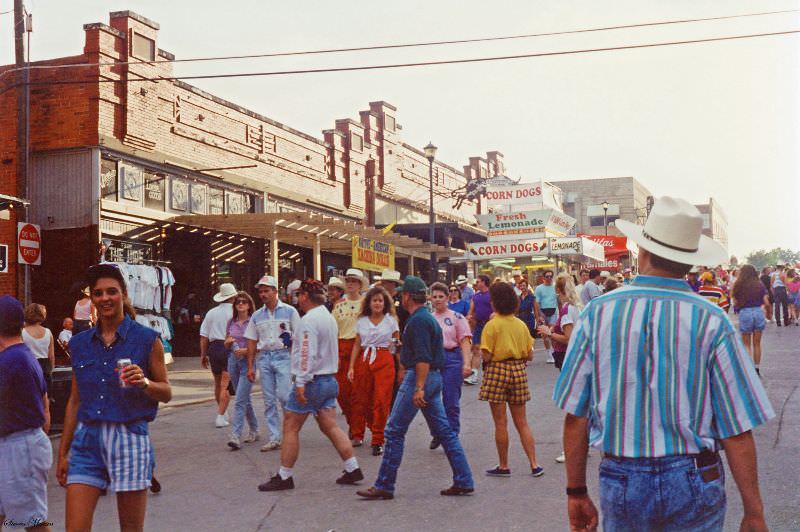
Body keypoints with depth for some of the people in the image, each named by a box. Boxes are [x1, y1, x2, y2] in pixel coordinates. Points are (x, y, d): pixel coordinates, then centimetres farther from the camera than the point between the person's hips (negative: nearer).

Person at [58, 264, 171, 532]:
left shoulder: (147, 339, -1)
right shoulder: (79, 343, 9)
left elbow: (166, 393, 4)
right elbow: (75, 400, 15)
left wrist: (144, 383, -18)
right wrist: (63, 452, 15)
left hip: (129, 438, -3)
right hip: (87, 439, 3)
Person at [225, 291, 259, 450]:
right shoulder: (231, 322, 10)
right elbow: (226, 345, 19)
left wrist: (246, 350, -19)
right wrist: (229, 342, -3)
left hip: (248, 361, -6)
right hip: (233, 360, 6)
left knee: (240, 400, -13)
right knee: (245, 399, 15)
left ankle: (236, 436, -15)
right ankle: (254, 430, 28)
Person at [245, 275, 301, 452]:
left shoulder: (289, 311, 1)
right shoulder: (257, 316, 12)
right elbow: (252, 342, 13)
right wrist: (250, 367, 9)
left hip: (283, 356, -4)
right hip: (264, 358, 4)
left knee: (284, 396, -13)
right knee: (269, 401, 4)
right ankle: (274, 439, 9)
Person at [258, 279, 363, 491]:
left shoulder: (309, 320, -15)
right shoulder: (329, 318, 15)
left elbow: (307, 354, -22)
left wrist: (301, 382, -23)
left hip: (312, 381, -9)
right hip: (329, 379, 9)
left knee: (290, 428, -1)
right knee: (331, 427, 10)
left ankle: (284, 476, 4)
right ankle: (352, 468, 6)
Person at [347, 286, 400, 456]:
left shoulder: (391, 320, 5)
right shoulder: (361, 321, 10)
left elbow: (398, 345, 6)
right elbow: (357, 345, 11)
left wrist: (401, 367, -2)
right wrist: (351, 367, 4)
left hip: (384, 361, -2)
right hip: (364, 360, 2)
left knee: (381, 400, -6)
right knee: (360, 399, 4)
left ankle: (378, 441, 1)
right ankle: (357, 435, 20)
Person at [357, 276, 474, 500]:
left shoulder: (418, 321, -15)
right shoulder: (429, 318, 17)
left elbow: (423, 358, -23)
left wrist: (418, 388, -26)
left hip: (419, 377, -10)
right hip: (435, 378, 10)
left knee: (394, 431, -3)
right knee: (444, 431, 10)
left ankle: (384, 486, 2)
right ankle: (464, 482, 10)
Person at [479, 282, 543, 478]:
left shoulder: (492, 325, -11)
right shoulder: (521, 324, 3)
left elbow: (486, 356, -15)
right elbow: (529, 355, 5)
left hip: (497, 372, -5)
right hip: (518, 372, 5)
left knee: (500, 422, 4)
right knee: (522, 422, 11)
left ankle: (503, 466, 12)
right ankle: (534, 465, 7)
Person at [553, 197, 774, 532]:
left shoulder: (597, 313, -5)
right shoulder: (712, 321, -10)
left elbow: (574, 416, -3)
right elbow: (737, 430, -10)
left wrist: (577, 492, 7)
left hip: (620, 481, 1)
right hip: (693, 484, -1)